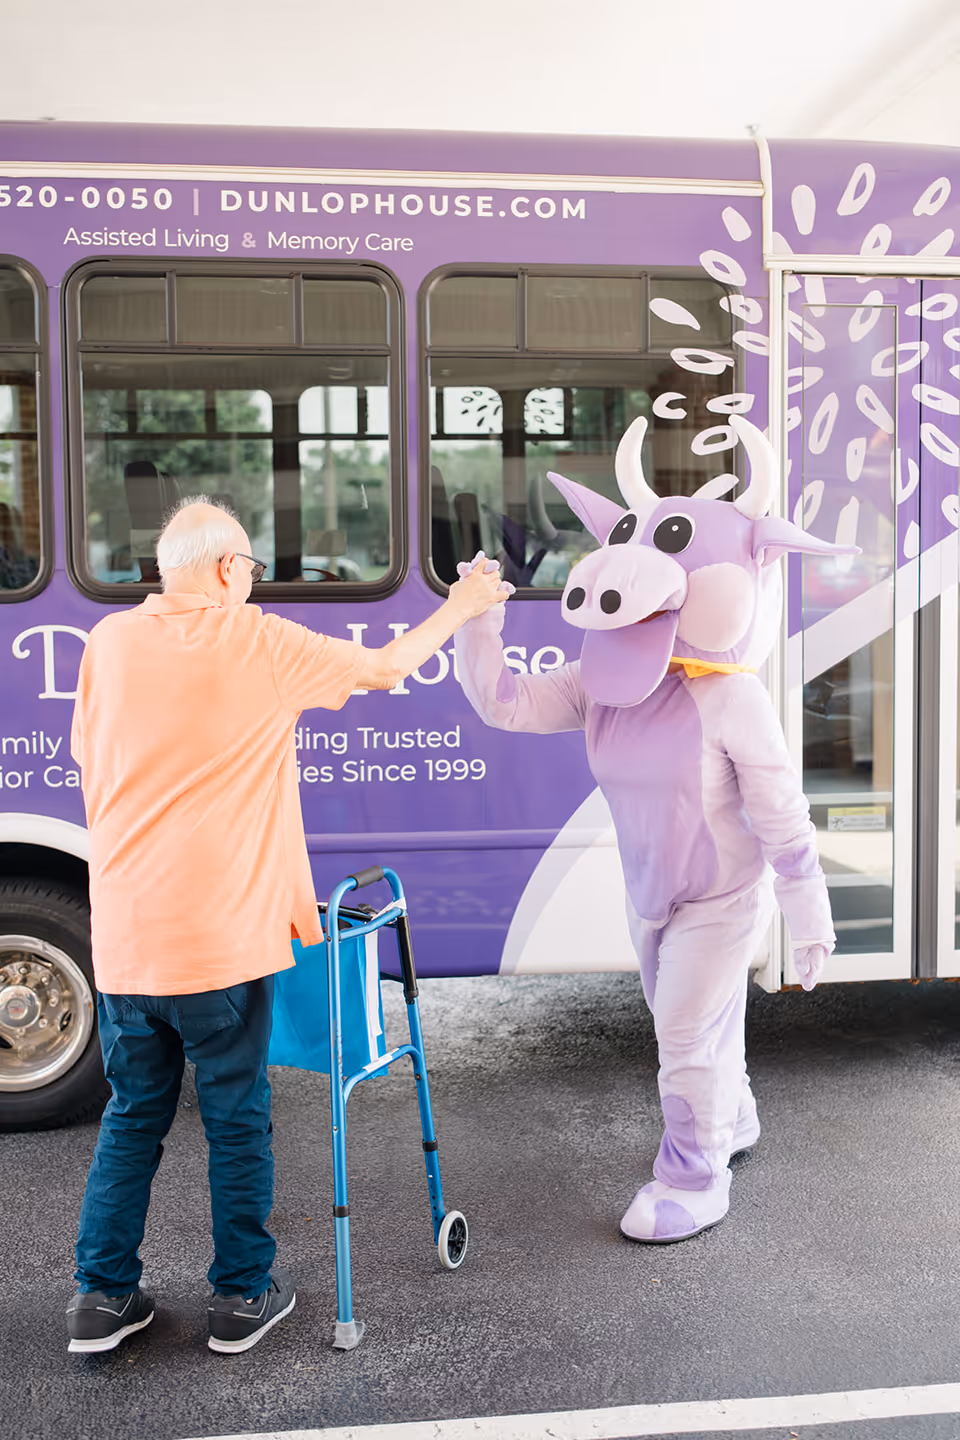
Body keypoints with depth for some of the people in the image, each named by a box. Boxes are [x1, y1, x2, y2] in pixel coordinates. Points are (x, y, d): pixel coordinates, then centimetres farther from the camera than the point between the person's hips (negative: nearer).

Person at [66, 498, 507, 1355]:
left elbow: (89, 759, 14)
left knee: (133, 1114, 18)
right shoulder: (260, 643, -8)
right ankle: (243, 1295, 23)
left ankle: (104, 1297, 23)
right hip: (222, 932, -4)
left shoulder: (110, 641, 4)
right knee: (237, 1119, 11)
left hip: (123, 936, 4)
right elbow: (387, 668, 4)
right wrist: (461, 608, 20)